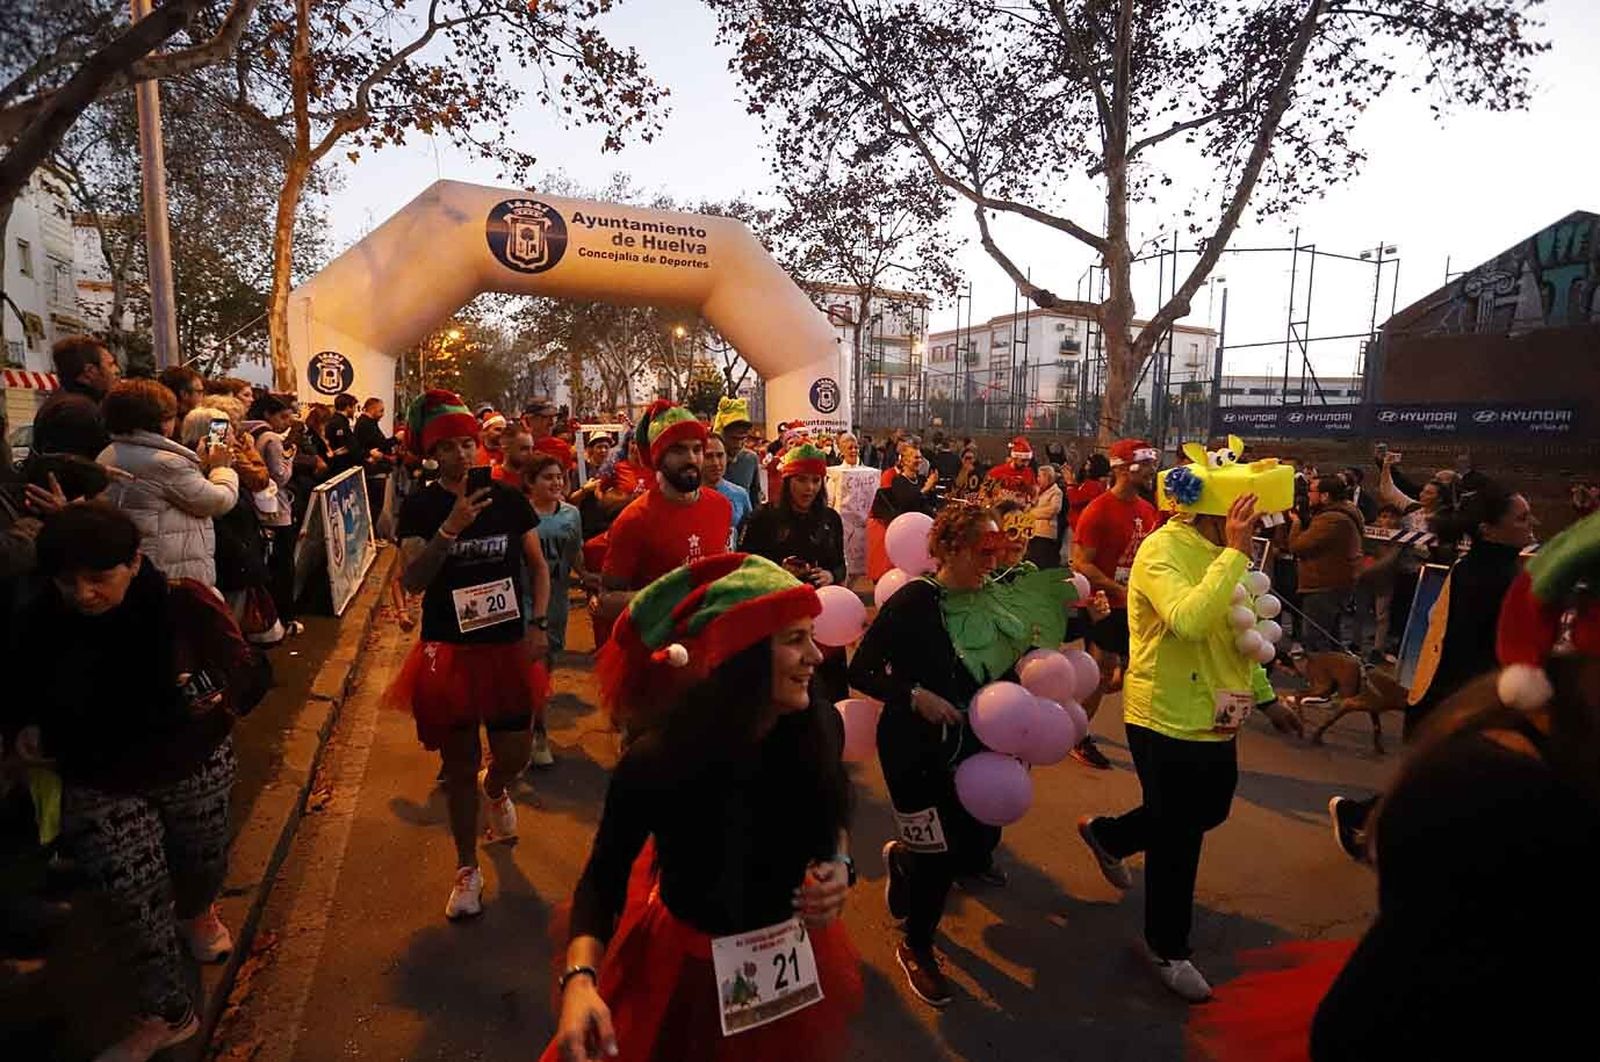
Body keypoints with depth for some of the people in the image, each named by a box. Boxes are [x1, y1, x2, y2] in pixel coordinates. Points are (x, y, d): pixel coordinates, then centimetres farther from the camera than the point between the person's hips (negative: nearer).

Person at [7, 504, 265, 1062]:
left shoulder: (185, 604, -23)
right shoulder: (40, 625, -14)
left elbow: (248, 674, -18)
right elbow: (23, 697, 3)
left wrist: (219, 693, -39)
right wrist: (23, 732, -17)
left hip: (195, 768, -1)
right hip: (97, 785, 1)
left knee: (201, 862, 20)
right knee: (132, 899, 3)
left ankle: (197, 911, 57)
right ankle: (166, 1016, 23)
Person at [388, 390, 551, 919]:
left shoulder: (507, 499, -1)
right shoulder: (420, 508, -5)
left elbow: (538, 565, 6)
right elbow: (411, 581, -15)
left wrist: (539, 623, -5)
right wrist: (451, 528, -26)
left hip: (508, 647, 1)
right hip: (449, 651, -1)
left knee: (515, 756, 5)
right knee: (459, 764, 9)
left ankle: (494, 789, 45)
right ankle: (467, 869, 28)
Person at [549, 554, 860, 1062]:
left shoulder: (820, 727, -19)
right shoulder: (656, 760, -29)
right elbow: (603, 877, -15)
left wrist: (840, 866, -14)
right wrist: (580, 979, -31)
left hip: (796, 959, 3)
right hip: (687, 960, -3)